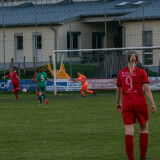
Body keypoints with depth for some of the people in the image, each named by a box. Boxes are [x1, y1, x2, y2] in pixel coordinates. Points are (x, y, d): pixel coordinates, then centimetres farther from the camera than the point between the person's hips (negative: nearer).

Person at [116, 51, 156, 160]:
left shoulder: (121, 73, 7)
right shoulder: (141, 72, -2)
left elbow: (118, 90, 13)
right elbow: (147, 89, -9)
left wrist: (118, 104, 28)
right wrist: (152, 104, -8)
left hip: (127, 105, 2)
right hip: (140, 103, -2)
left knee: (129, 132, -2)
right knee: (144, 129, 15)